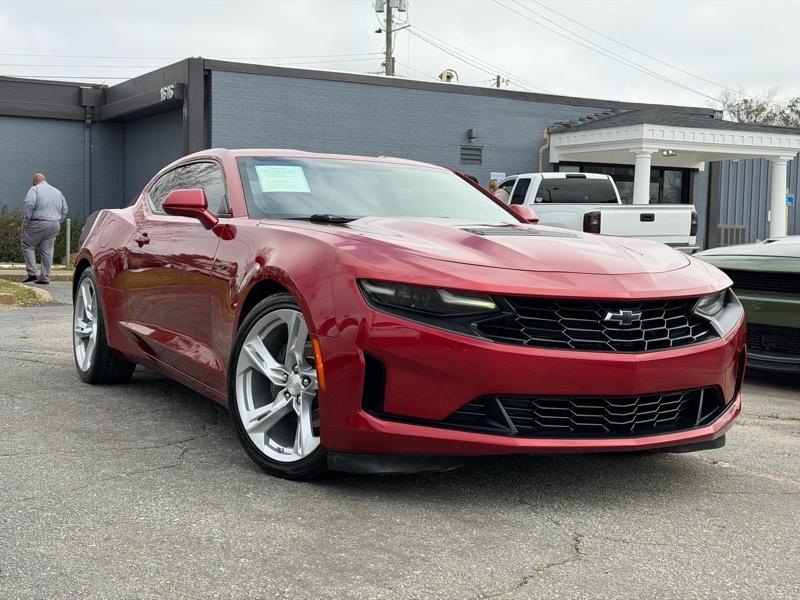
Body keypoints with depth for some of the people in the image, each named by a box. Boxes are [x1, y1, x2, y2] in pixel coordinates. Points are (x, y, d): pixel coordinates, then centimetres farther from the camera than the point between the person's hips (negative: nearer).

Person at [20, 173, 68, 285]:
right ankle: (45, 278, 6)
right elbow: (64, 210, 19)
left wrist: (25, 222, -10)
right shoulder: (57, 191, 19)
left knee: (28, 246, 7)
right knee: (47, 250, 7)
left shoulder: (35, 189, -1)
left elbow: (28, 205, -15)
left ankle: (32, 274, -2)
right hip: (54, 225, 5)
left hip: (38, 224, -5)